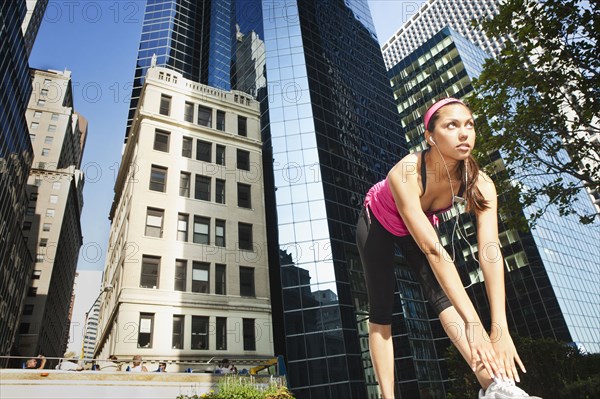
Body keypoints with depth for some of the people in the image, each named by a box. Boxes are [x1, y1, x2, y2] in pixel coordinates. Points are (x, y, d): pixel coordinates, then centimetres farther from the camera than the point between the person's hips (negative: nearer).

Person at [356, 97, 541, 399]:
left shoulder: (479, 184, -28)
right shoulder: (405, 174, -42)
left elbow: (490, 252, -35)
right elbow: (432, 249, -46)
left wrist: (501, 329, -43)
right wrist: (472, 323, -47)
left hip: (419, 225, 3)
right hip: (377, 223, -3)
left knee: (441, 294, -18)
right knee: (380, 309, -7)